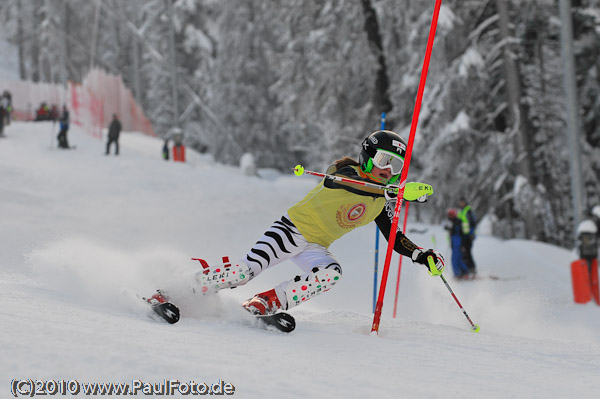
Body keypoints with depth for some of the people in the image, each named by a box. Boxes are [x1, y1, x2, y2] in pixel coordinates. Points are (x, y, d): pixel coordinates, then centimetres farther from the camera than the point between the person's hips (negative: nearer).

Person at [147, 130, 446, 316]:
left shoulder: (382, 202, 8)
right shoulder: (345, 173, -11)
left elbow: (394, 239, 15)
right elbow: (352, 182, -35)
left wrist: (422, 255, -2)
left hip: (316, 247, 6)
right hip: (293, 228, -6)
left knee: (330, 274, -28)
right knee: (247, 270, -20)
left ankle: (266, 302, -19)